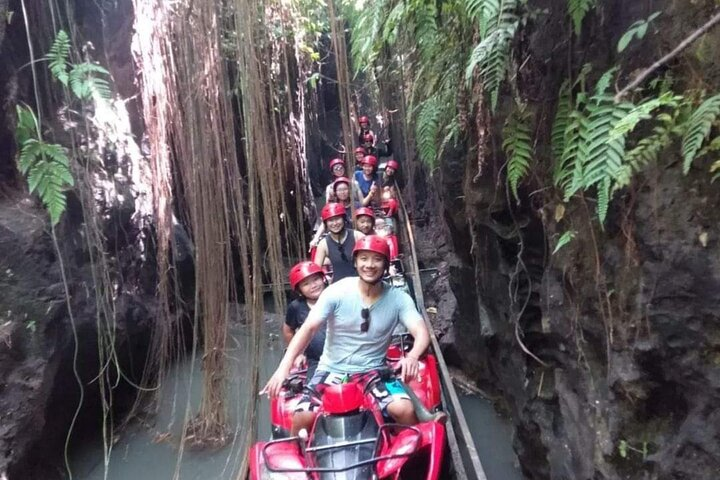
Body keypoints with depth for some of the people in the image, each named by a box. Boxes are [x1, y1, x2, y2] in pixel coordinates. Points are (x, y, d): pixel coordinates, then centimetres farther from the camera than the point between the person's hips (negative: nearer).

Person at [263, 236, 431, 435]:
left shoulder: (398, 299, -6)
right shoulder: (337, 292, -10)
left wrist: (412, 356, -39)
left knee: (405, 410, -25)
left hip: (372, 372, 0)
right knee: (302, 418, -21)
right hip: (332, 371, 0)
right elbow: (308, 328, -15)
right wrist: (284, 367, -28)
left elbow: (422, 333, -15)